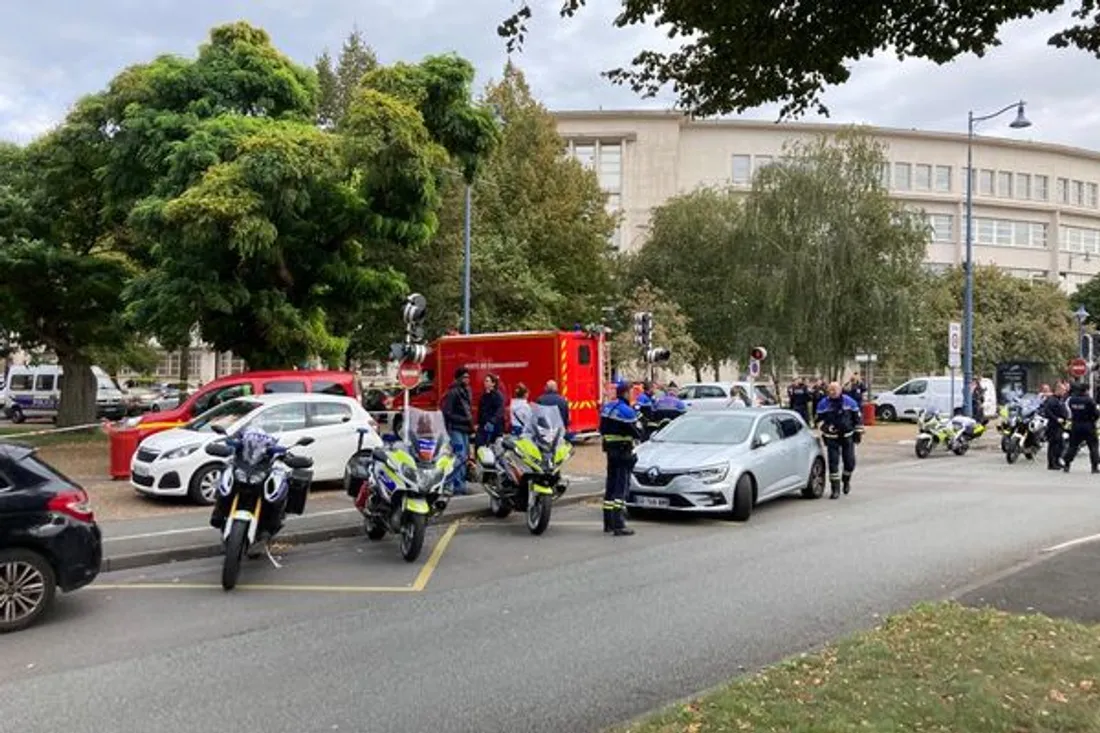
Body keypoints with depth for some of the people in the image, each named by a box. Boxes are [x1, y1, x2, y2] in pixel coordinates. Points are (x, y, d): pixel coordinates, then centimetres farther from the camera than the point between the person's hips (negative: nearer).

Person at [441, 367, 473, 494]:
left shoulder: (466, 391, 16)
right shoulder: (452, 393, -13)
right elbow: (447, 413, -16)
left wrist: (471, 424, 10)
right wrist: (464, 419, -17)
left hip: (465, 429, 9)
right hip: (455, 429, -9)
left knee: (464, 456, 12)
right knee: (460, 457, -12)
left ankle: (461, 484, 20)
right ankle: (458, 486, -9)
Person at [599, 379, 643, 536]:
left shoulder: (606, 408, 9)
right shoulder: (626, 411, -17)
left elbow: (602, 430, 15)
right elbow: (637, 434, -13)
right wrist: (637, 422, 3)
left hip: (610, 451, 8)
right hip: (624, 452, -8)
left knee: (610, 486, 14)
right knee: (621, 487, -7)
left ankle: (608, 522, 21)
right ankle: (618, 525, -10)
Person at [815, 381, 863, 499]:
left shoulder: (849, 401, -1)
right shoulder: (823, 403, -3)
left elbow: (858, 417, 7)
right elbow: (819, 419, 2)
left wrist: (858, 432, 5)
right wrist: (825, 427, -17)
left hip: (848, 436, 1)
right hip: (832, 437, -1)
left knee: (850, 462, 3)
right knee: (833, 463, -6)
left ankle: (846, 480, 35)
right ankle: (835, 489, 1)